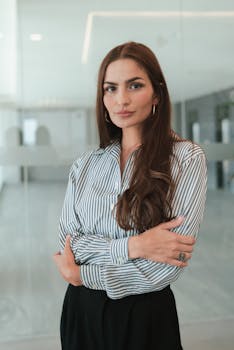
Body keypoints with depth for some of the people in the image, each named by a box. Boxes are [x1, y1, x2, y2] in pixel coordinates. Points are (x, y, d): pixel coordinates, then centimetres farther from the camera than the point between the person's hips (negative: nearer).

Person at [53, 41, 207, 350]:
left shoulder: (187, 159, -11)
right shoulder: (85, 165, 1)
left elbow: (167, 266, -16)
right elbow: (68, 239, -4)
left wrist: (81, 275, -10)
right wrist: (132, 246, -20)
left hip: (146, 313, -3)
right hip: (82, 310, 4)